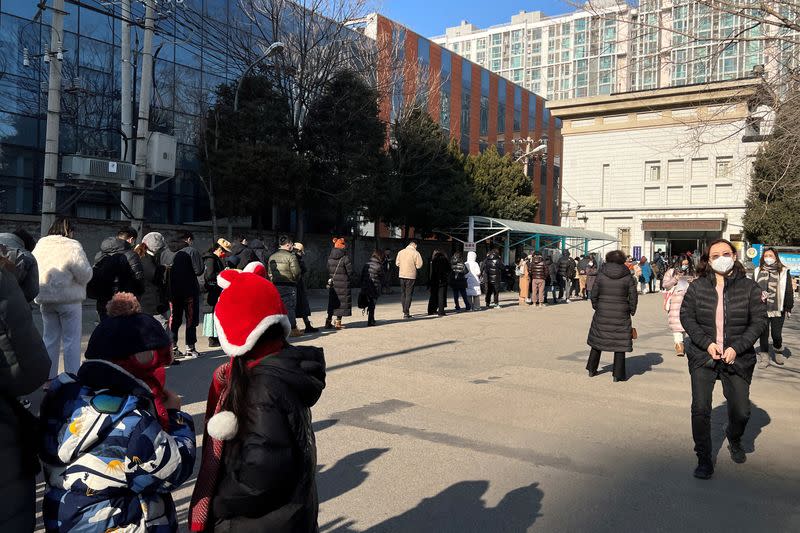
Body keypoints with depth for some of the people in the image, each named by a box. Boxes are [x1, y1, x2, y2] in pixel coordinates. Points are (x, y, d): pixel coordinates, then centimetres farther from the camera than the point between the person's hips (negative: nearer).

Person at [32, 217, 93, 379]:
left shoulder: (40, 245, 7)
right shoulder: (72, 246, -12)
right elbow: (85, 274, -16)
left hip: (45, 300, 6)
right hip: (69, 299, -6)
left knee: (50, 340, 14)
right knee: (72, 341, 1)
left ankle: (48, 378, 19)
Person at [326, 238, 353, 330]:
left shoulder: (330, 258, 4)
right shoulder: (345, 258, -13)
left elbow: (328, 270, 8)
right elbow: (350, 271, -9)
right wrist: (348, 279, 8)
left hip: (332, 283, 5)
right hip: (343, 284, -5)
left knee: (332, 302, 13)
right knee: (342, 302, 4)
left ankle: (329, 322, 14)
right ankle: (338, 322, 5)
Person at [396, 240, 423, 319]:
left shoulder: (400, 252, 3)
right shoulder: (415, 253, -10)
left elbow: (397, 263, 9)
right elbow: (419, 265, -10)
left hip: (402, 275, 4)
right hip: (411, 276, -4)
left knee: (403, 294, 15)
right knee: (409, 294, 1)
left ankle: (405, 311, 21)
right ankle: (406, 313, -2)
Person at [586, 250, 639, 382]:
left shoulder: (601, 275, -3)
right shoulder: (628, 277, -4)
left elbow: (594, 294, -1)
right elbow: (633, 297, -3)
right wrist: (631, 311, 10)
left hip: (602, 314, 2)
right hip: (621, 316, -1)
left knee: (597, 341, 15)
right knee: (620, 344, 6)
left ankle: (591, 369, 25)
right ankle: (618, 374, 9)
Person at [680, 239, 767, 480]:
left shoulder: (749, 287, -2)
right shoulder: (697, 286, -1)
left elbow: (759, 320, -1)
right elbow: (686, 316, 1)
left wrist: (737, 347, -12)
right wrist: (706, 343, -12)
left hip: (738, 358, 0)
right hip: (702, 356, 0)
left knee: (741, 411, 4)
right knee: (700, 409, -6)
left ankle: (734, 441, 40)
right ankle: (704, 460, 12)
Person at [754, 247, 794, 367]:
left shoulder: (784, 271, 3)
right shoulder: (758, 272, 10)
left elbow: (789, 291, 3)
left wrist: (788, 308, 0)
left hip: (778, 310, -2)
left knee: (777, 334, -2)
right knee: (763, 334, 4)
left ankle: (779, 352, 26)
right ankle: (764, 357, 15)